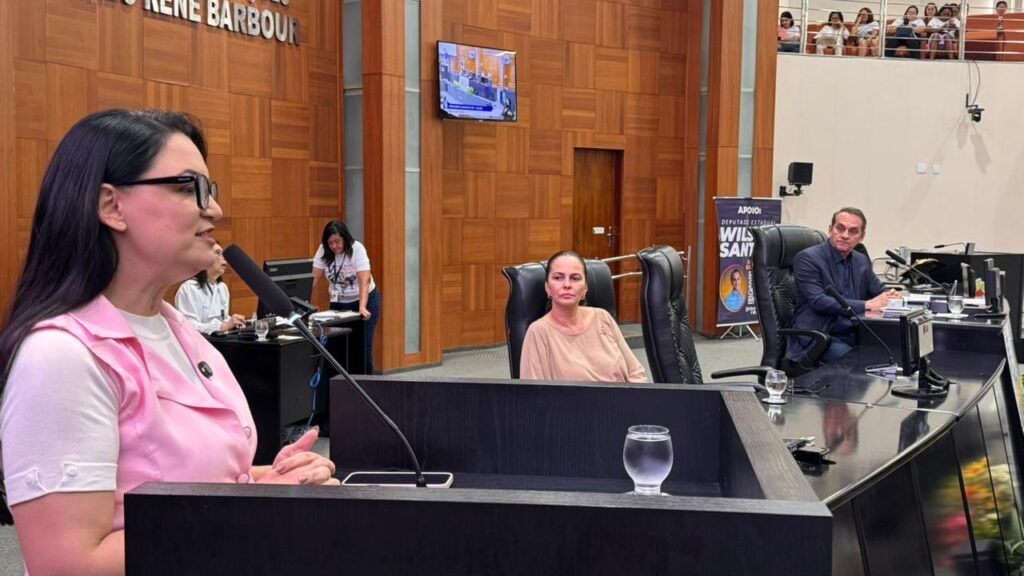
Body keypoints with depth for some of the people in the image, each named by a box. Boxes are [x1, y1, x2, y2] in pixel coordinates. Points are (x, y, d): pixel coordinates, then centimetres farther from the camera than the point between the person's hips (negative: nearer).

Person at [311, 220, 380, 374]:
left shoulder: (357, 248, -20)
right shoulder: (323, 251, -9)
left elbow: (364, 280, -28)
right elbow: (314, 278, -12)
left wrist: (362, 307, -41)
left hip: (365, 301, -3)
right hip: (338, 303, 3)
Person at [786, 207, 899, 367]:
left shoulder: (862, 261, 14)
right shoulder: (807, 258, -8)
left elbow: (879, 291, 21)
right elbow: (819, 301, -18)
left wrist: (890, 296, -5)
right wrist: (865, 305, -23)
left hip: (853, 335, 7)